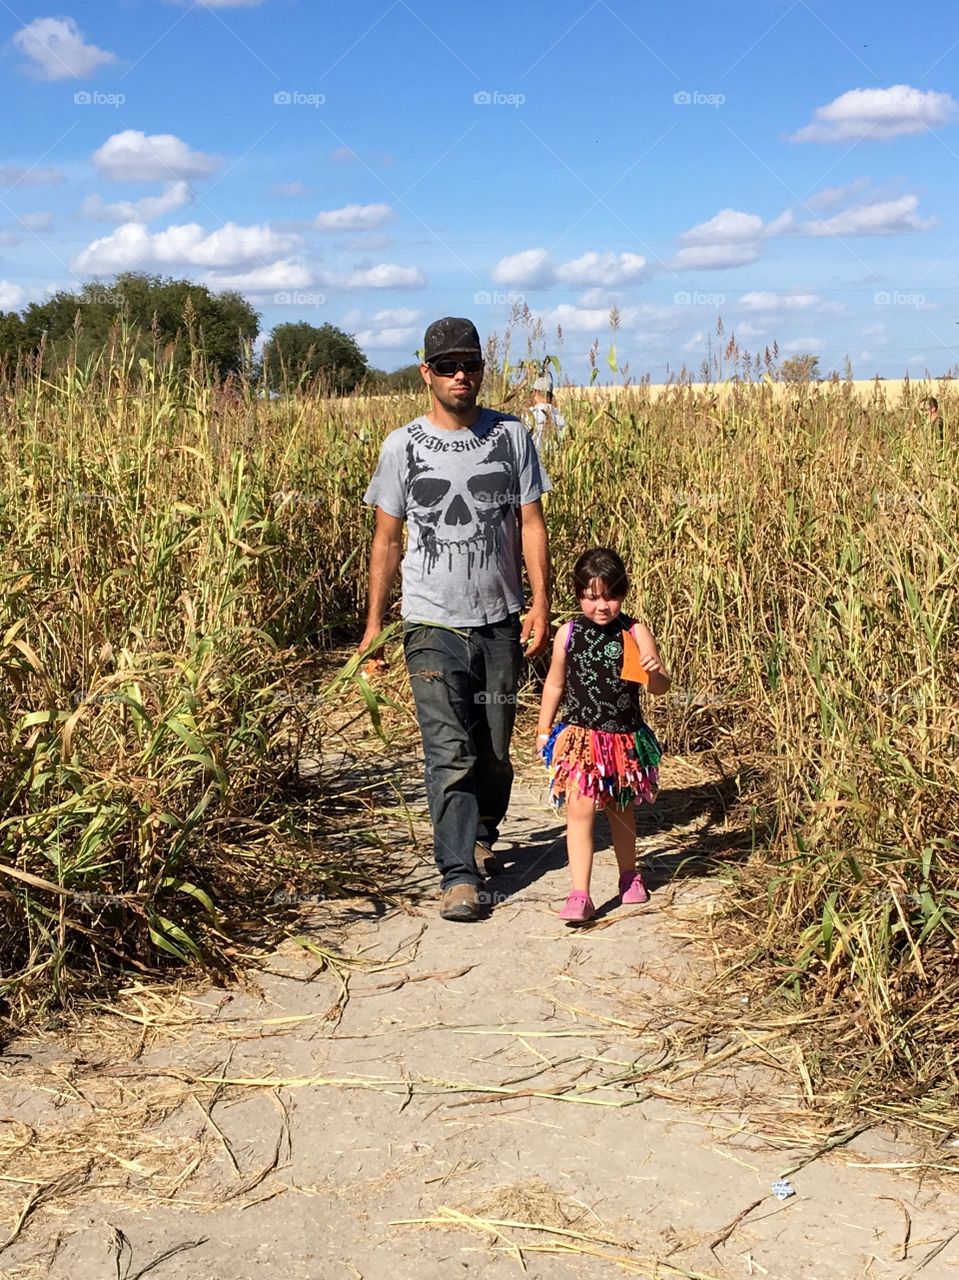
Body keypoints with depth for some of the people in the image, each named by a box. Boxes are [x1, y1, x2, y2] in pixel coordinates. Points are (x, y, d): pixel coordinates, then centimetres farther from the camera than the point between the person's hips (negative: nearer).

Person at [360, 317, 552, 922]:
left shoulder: (512, 435, 2)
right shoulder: (402, 446, 1)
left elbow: (531, 523, 2)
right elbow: (388, 537, 6)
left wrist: (541, 603, -7)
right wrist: (374, 621, 5)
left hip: (501, 621, 2)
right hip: (433, 624, -1)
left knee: (494, 748, 11)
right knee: (450, 752, -9)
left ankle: (483, 836, 37)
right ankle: (459, 876, -5)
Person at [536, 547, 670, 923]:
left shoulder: (635, 633, -5)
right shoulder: (568, 634, -2)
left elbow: (661, 688, -4)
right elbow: (555, 684, 11)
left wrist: (655, 672, -26)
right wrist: (544, 729, 13)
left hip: (625, 738, 1)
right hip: (580, 737, -1)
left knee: (622, 810, 18)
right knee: (580, 811, -10)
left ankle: (629, 876, 40)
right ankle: (580, 895, -8)